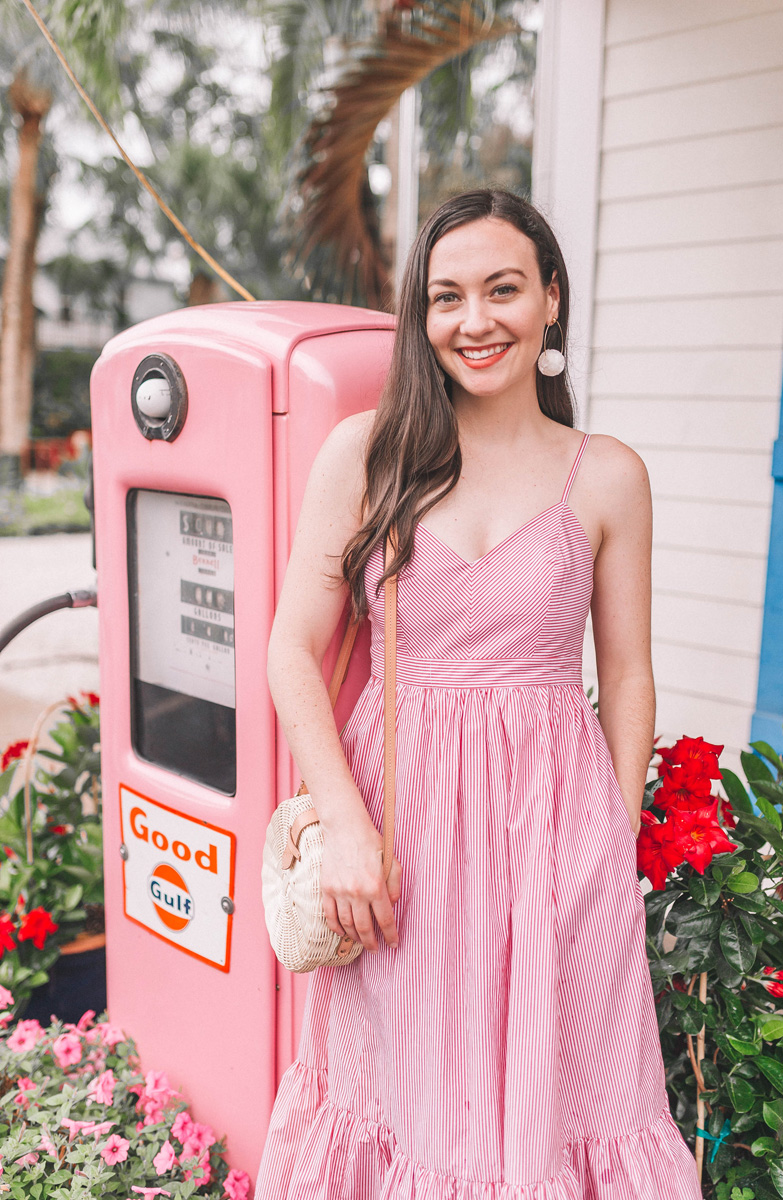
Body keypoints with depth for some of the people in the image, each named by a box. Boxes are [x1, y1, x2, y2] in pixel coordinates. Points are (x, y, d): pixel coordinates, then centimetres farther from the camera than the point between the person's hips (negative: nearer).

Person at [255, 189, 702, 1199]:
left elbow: (627, 679, 6)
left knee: (548, 1089, 12)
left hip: (554, 813, 1)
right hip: (398, 813, 0)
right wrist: (346, 825, -10)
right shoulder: (363, 453, 0)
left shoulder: (606, 478, 2)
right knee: (406, 1094, 15)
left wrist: (621, 853, 3)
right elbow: (294, 649, -2)